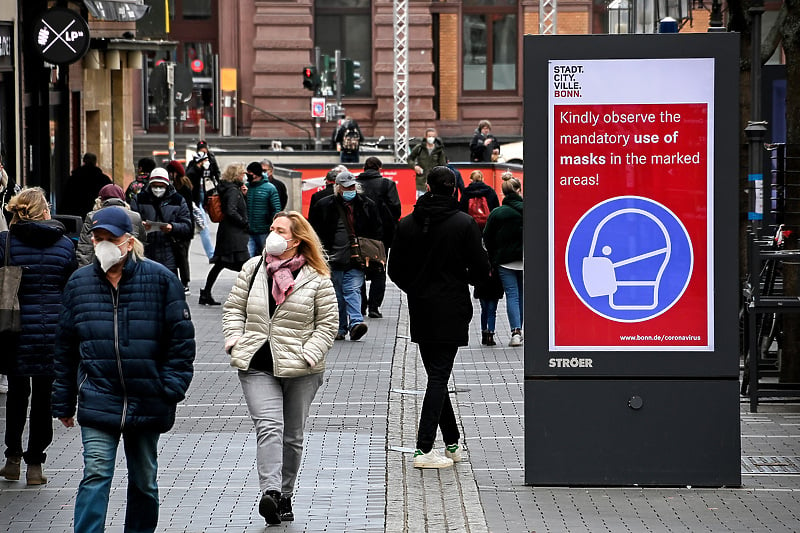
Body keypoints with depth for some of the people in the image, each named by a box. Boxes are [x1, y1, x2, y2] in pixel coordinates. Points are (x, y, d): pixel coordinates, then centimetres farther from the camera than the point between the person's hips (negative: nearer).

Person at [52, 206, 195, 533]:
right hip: (97, 402, 0)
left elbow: (182, 338, -2)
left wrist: (171, 388, -9)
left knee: (144, 480, 13)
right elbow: (65, 348, 11)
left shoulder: (160, 279, -3)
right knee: (95, 475, -13)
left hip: (147, 403, 0)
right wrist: (64, 403, 10)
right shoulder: (79, 283, 5)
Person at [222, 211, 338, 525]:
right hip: (258, 367, 0)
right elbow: (233, 308, 13)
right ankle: (270, 493, -30)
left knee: (292, 436, 10)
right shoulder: (253, 269, 7)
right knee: (269, 426, -18)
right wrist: (234, 340, -1)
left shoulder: (316, 278, -1)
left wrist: (309, 354, -11)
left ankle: (285, 496, 23)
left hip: (299, 370, 0)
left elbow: (328, 322, 1)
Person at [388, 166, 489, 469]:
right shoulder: (464, 223, -10)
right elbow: (481, 268, -11)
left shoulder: (407, 224, 0)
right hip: (451, 312, -4)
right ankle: (425, 449, -10)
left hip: (420, 312, 4)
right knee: (439, 377, -3)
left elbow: (395, 270, 3)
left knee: (436, 375, 14)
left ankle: (451, 443, 19)